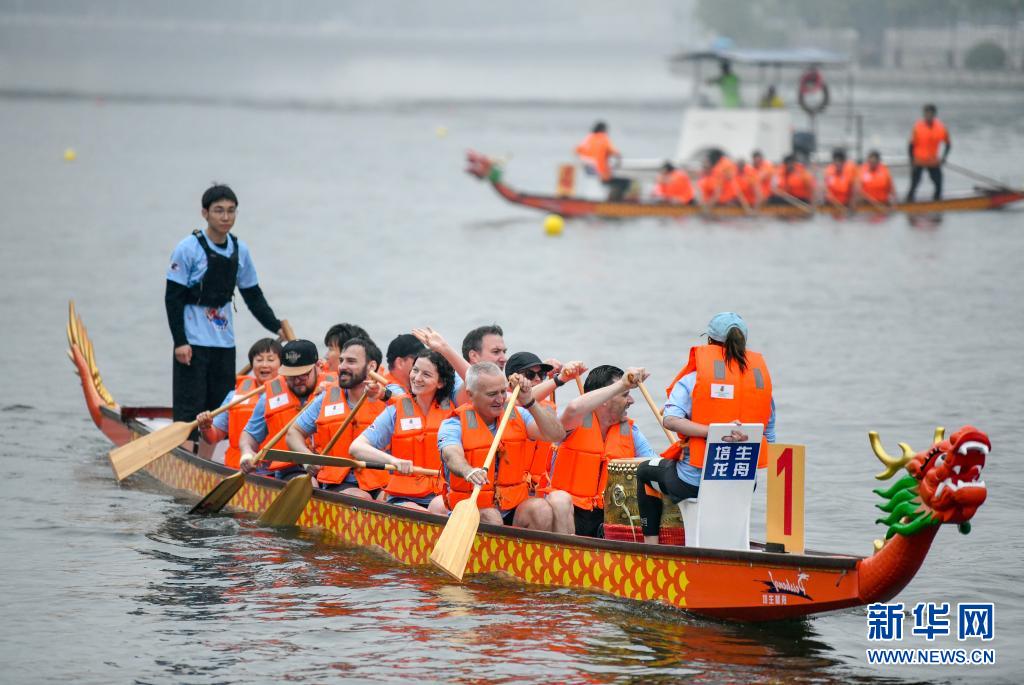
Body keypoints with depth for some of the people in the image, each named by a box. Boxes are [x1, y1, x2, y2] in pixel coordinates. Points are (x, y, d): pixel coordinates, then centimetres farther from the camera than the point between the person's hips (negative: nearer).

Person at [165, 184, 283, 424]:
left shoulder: (240, 250, 7)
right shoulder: (189, 249, -10)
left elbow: (254, 297, 14)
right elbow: (173, 298, -10)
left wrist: (277, 328, 4)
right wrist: (180, 341, -16)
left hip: (225, 343, 6)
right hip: (193, 343, -6)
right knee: (190, 408, -7)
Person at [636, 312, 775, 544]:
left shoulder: (692, 379, -4)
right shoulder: (761, 378, 5)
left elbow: (670, 420, -21)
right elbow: (769, 438, 9)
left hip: (693, 483, -4)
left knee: (645, 471, 28)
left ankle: (651, 543, 21)